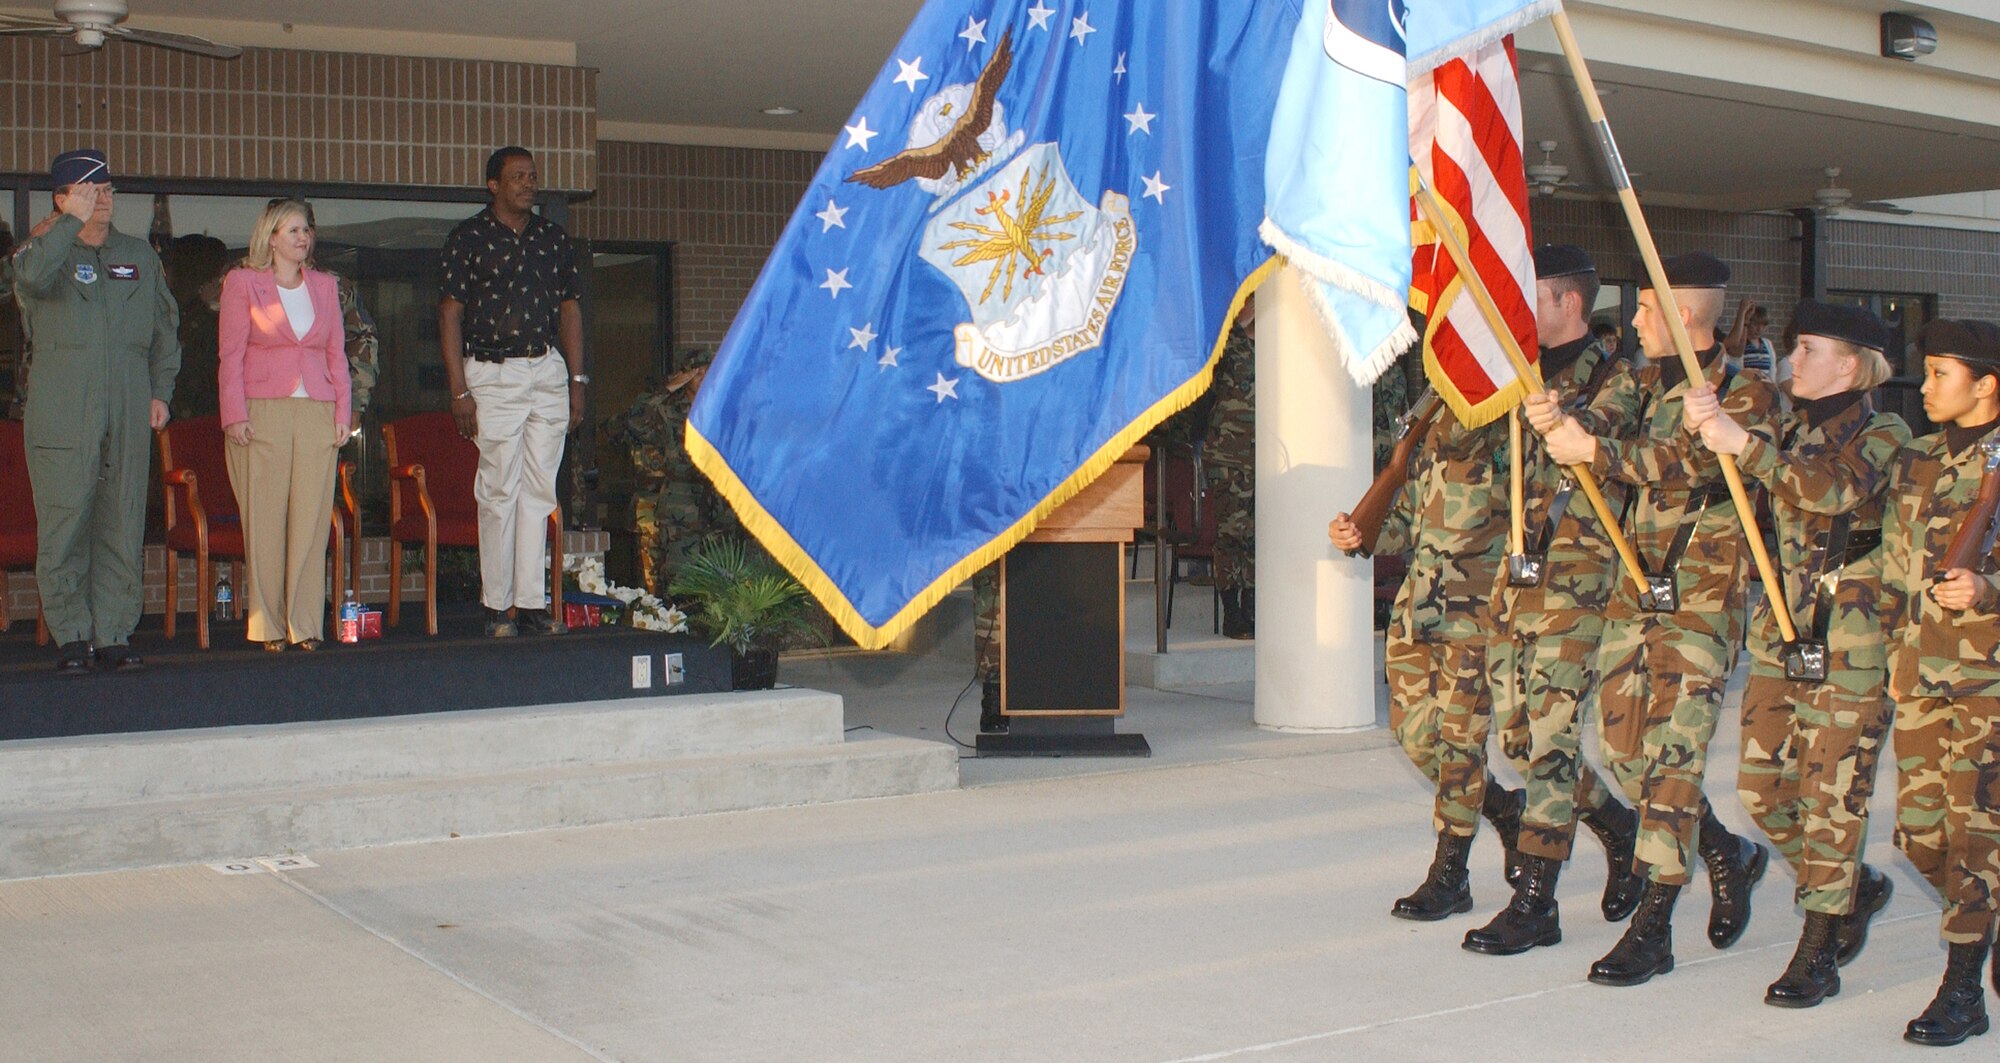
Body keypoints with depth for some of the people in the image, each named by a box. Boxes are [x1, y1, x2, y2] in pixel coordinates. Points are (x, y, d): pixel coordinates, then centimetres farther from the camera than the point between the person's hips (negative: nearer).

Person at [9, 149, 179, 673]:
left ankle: (115, 634, 8)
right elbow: (32, 277, -21)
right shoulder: (43, 250, 5)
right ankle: (71, 637, 5)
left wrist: (160, 390, 11)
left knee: (123, 525, 2)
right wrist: (73, 222, -14)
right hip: (62, 412, -3)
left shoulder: (140, 256, 17)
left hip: (129, 413, 3)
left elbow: (165, 329, 21)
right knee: (64, 525, -3)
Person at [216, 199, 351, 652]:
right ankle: (267, 624, 3)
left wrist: (343, 411, 6)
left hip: (316, 413, 3)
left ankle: (304, 623, 4)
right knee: (264, 520, -2)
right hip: (262, 412, -3)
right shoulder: (243, 281, 5)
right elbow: (230, 354, 1)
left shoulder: (324, 285, 16)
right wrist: (235, 415, -8)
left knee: (311, 518, 0)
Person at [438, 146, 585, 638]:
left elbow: (570, 310, 16)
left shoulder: (553, 237, 13)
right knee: (499, 490, -4)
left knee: (539, 490, 2)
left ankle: (531, 602, 4)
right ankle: (498, 605, 2)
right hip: (493, 374, -4)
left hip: (548, 372, 4)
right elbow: (450, 314, -2)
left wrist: (576, 381, 8)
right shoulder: (468, 237, 1)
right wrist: (459, 390, -9)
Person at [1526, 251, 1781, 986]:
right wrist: (1558, 419, -31)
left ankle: (1652, 929, -4)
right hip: (1635, 587, 7)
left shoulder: (1748, 396, -8)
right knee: (1623, 747, 10)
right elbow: (1601, 417, -8)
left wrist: (1593, 450, -34)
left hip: (1703, 599, -7)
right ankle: (1729, 856, 32)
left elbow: (1692, 463, -24)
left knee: (1670, 754, -9)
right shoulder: (1645, 383, 12)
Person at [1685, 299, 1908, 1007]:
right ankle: (1854, 889, 30)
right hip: (1780, 634, 7)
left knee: (1831, 795, -3)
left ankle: (1817, 954, 6)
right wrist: (1701, 426, -20)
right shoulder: (1790, 427, 12)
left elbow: (1835, 488, -27)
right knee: (1761, 789, 7)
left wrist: (1743, 445, -33)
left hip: (1850, 645, -6)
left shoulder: (1884, 435, -7)